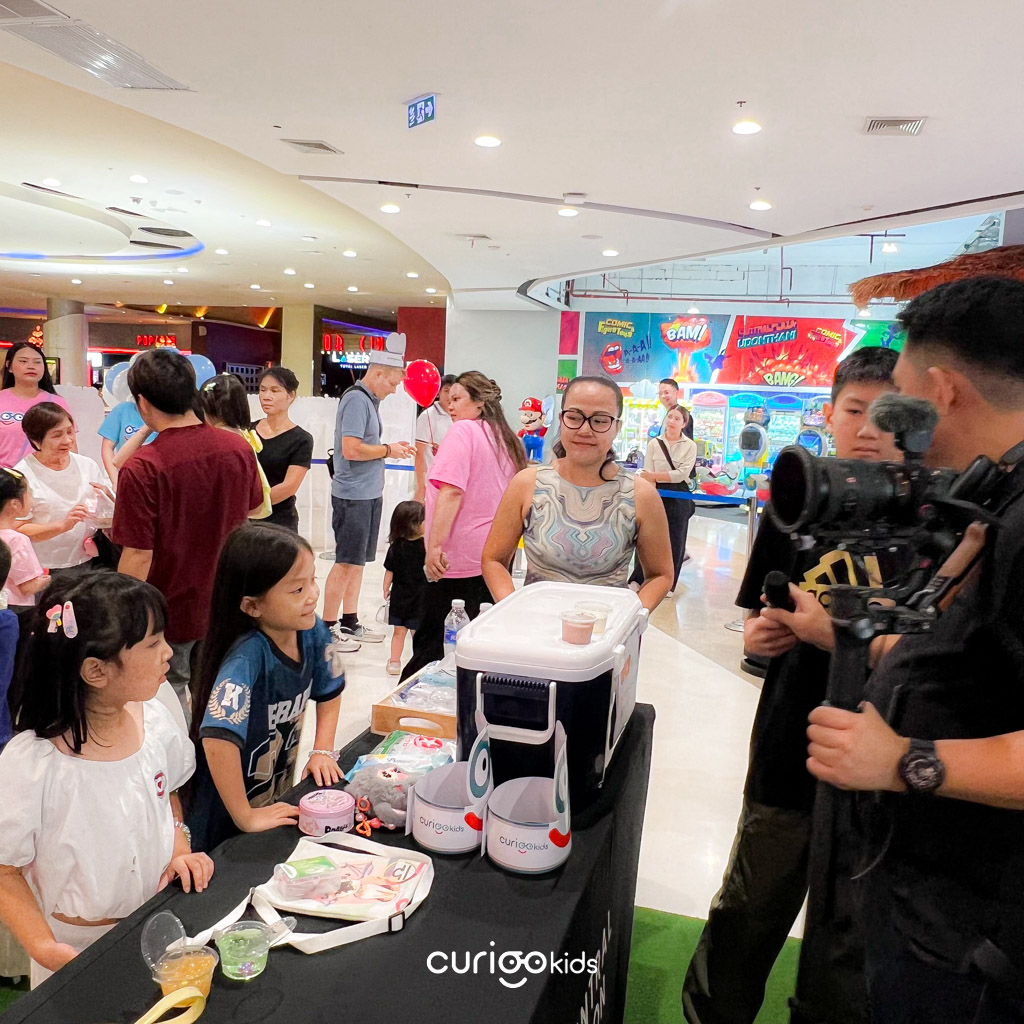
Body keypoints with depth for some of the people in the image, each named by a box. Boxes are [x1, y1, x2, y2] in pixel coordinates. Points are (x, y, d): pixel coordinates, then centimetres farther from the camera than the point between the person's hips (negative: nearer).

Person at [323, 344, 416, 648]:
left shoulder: (369, 400, 14)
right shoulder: (356, 399, -16)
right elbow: (351, 449, -24)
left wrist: (392, 448, 6)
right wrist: (388, 450, -12)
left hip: (368, 494, 9)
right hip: (354, 495, -9)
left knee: (357, 561, 14)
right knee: (346, 562, -3)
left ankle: (349, 622, 23)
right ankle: (328, 628, 6)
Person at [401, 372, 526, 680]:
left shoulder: (463, 430, -10)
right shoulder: (505, 437, 13)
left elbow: (451, 491, -21)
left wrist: (434, 546, -22)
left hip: (459, 558, -8)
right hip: (495, 556, 8)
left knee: (431, 642, 2)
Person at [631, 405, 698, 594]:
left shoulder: (690, 446, 1)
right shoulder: (654, 443, 5)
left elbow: (683, 473, -11)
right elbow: (648, 473, -2)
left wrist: (655, 476, -15)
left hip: (679, 498, 0)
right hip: (657, 495, 0)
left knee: (675, 541, 5)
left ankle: (668, 584, 16)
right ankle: (637, 580, 7)